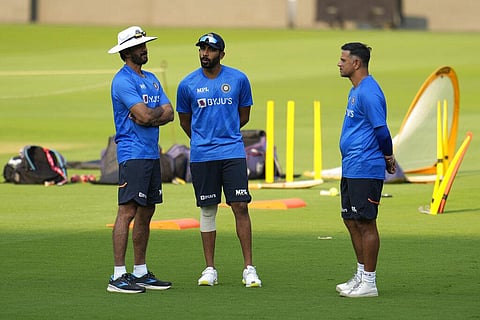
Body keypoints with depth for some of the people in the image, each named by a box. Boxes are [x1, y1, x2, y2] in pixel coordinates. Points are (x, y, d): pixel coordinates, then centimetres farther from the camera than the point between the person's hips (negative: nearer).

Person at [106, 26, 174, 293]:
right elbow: (145, 116, -19)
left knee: (146, 212, 11)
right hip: (133, 153, -9)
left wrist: (150, 115, -11)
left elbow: (169, 114, 9)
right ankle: (118, 276, -15)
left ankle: (141, 272, 17)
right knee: (128, 211, -12)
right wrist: (160, 111, 2)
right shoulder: (123, 81, -10)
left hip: (152, 153, 9)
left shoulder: (151, 79, 18)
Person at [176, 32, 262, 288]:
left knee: (240, 207, -6)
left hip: (233, 152, 0)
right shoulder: (188, 85, 1)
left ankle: (249, 268, -3)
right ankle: (210, 269, 11)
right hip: (202, 156, 1)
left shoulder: (238, 79, 1)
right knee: (208, 210, 4)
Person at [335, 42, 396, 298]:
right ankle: (361, 275, 24)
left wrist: (387, 157, -6)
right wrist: (387, 158, 15)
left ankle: (369, 283, -1)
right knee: (351, 220, 15)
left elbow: (381, 130, -20)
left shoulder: (368, 92, -18)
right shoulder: (355, 90, 16)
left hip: (365, 170, -11)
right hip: (350, 169, 11)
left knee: (365, 223, -6)